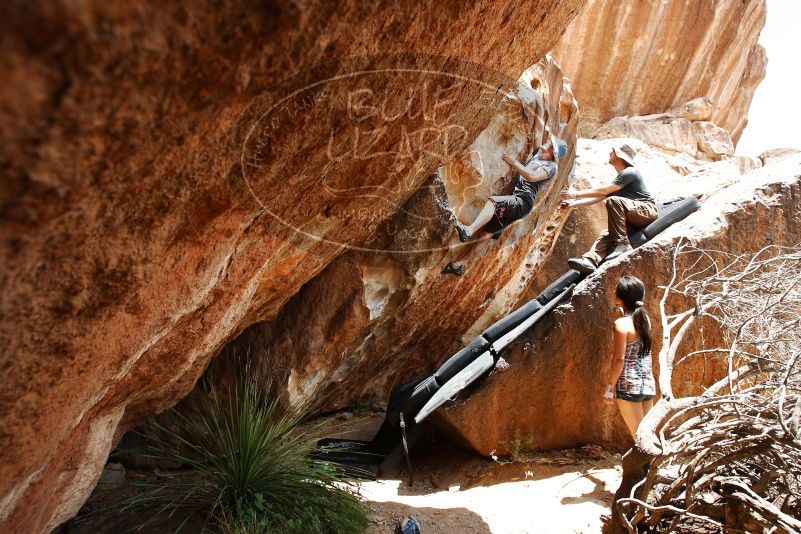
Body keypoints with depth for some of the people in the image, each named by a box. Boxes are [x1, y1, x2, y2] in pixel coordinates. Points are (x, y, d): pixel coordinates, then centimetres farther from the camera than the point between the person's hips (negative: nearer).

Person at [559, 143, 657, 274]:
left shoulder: (630, 172, -7)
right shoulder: (620, 178, 23)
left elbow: (603, 191, -15)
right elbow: (598, 198, 23)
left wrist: (577, 194, -11)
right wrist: (574, 203, 16)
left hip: (647, 211, -9)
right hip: (635, 221, 9)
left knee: (613, 201, -28)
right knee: (607, 234, -11)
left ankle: (621, 243, -30)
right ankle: (590, 260, -36)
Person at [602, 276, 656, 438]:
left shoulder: (621, 323, -15)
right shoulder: (645, 318, 5)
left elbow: (619, 359, -18)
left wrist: (609, 387, -10)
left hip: (629, 387, -7)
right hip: (648, 384, 7)